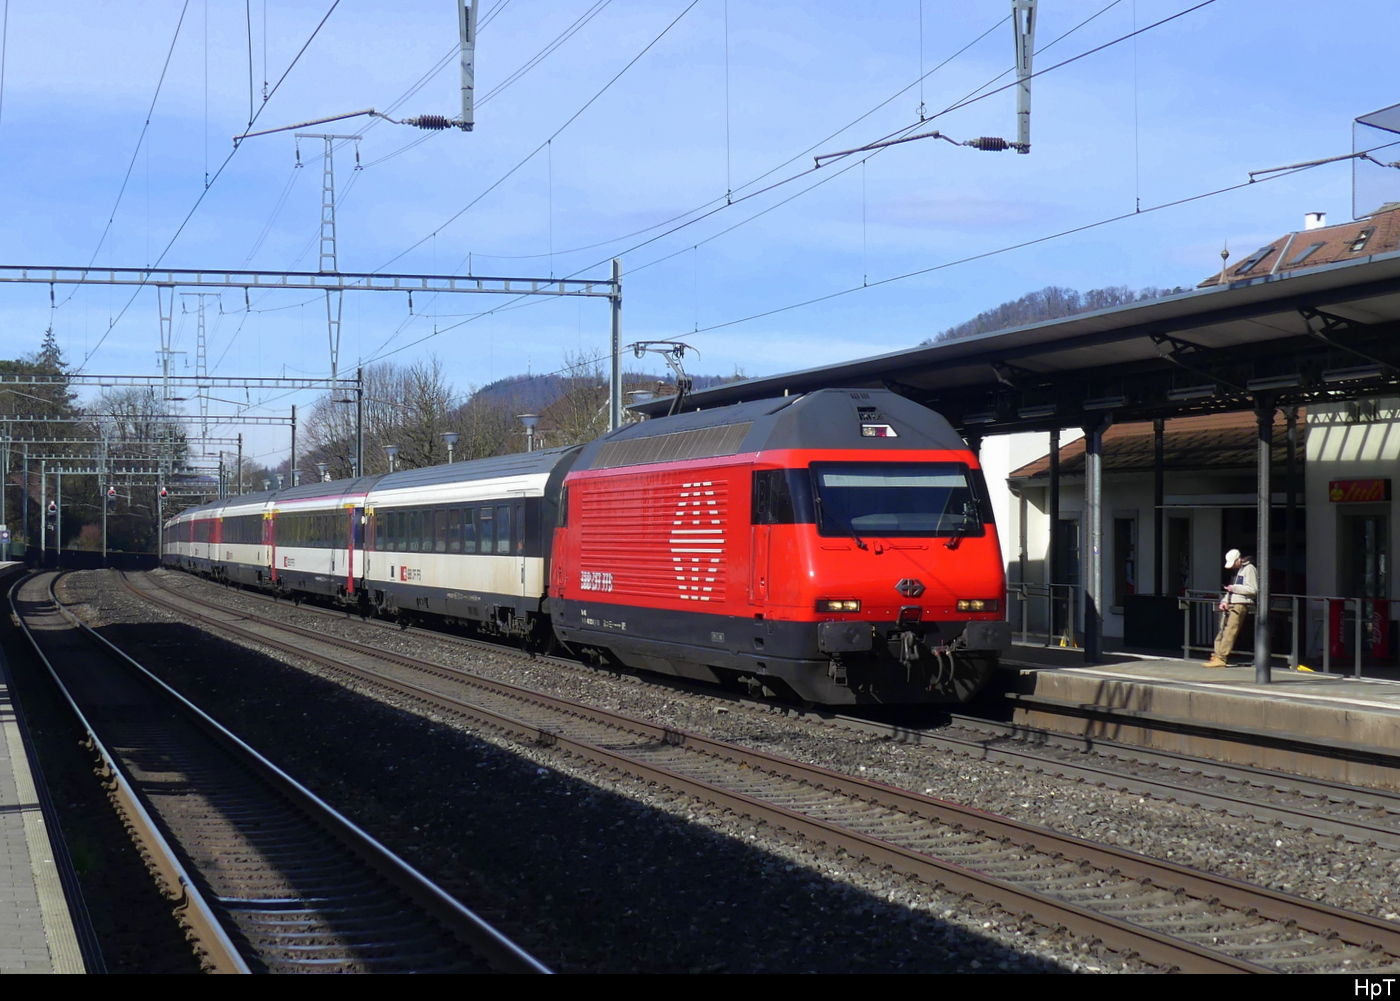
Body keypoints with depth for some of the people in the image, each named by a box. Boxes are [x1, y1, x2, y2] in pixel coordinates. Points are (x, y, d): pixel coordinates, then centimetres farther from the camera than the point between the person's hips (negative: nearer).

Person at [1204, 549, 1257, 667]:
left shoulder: (1249, 569, -6)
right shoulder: (1237, 570, 23)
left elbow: (1253, 589, -14)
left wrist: (1234, 588, -12)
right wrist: (1224, 601, 11)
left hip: (1241, 604, -9)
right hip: (1231, 604, 9)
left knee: (1229, 631, -14)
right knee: (1222, 630, 1)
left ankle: (1221, 658, -18)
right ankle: (1217, 655, -2)